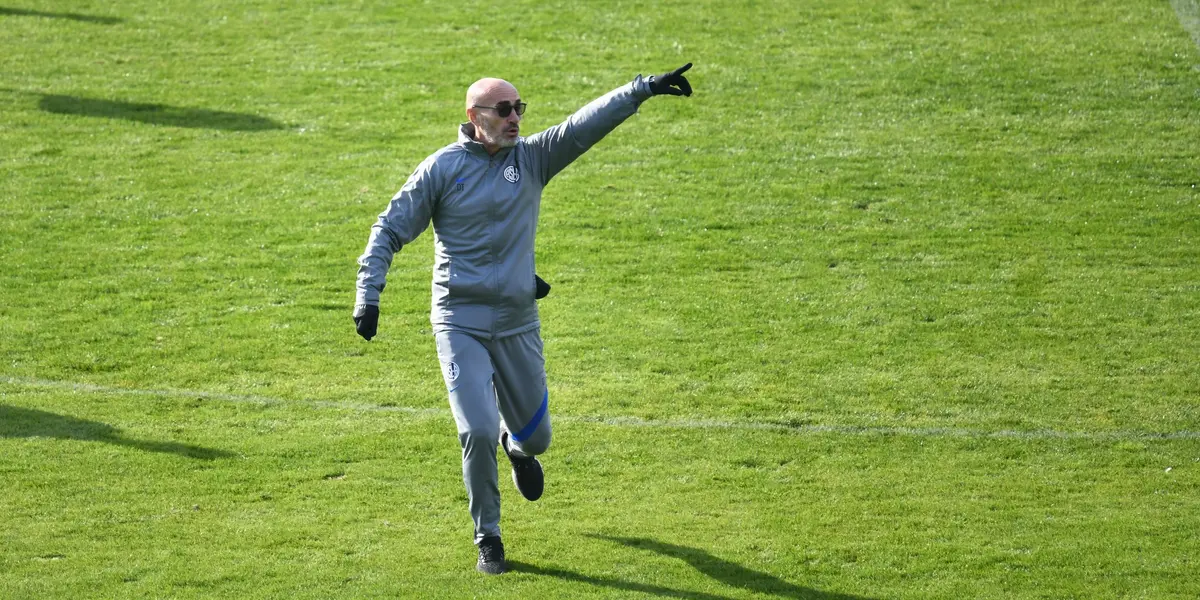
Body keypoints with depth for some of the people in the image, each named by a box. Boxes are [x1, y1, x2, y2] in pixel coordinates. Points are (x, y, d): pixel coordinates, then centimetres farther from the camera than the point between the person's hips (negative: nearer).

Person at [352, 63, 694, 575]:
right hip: (459, 323, -3)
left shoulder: (532, 158, 1)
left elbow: (587, 124, -12)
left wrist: (642, 89, -24)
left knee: (534, 437, 11)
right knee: (478, 433, -13)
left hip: (519, 322, 3)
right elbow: (390, 230, 0)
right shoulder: (443, 168, -5)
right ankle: (488, 539, 8)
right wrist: (368, 295, -9)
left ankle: (517, 447, 51)